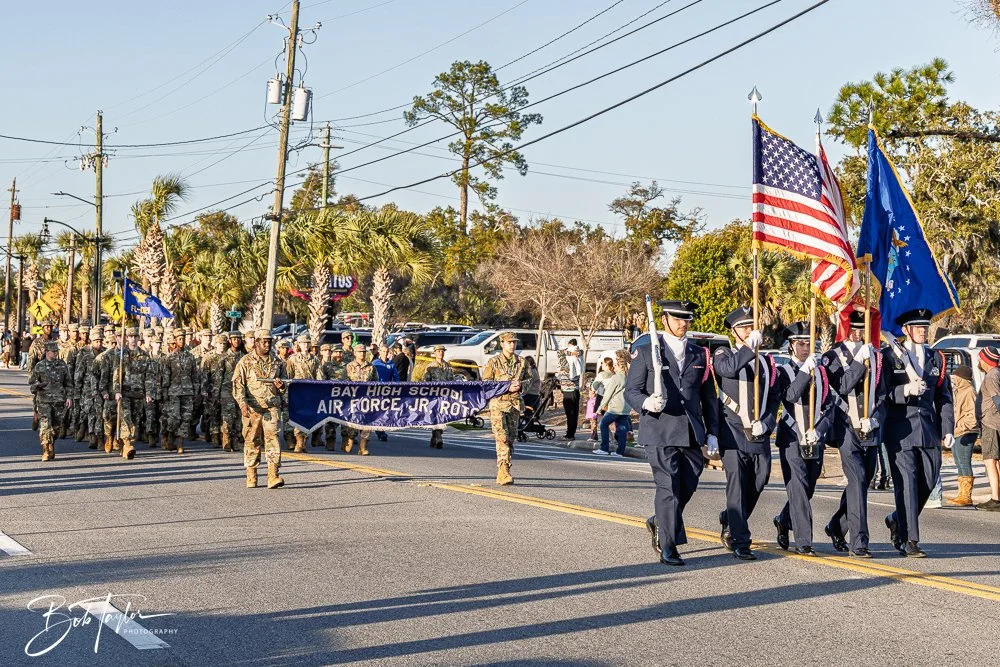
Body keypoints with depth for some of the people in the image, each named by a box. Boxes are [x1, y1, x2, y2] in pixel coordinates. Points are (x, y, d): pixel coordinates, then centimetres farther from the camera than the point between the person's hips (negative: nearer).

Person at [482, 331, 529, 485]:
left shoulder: (521, 361, 11)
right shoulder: (493, 361, -1)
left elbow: (528, 379, 20)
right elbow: (485, 383, -3)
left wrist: (520, 385, -4)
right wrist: (506, 387, -13)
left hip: (515, 403, 5)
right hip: (498, 403, -5)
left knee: (511, 438, 7)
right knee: (501, 437, -15)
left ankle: (504, 473, 16)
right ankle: (503, 470, -21)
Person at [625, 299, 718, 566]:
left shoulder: (700, 354, 13)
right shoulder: (646, 352, 2)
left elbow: (709, 397, 16)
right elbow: (631, 391, 1)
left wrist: (712, 433, 12)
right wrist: (647, 403, -21)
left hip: (691, 432, 4)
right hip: (659, 431, -4)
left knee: (688, 486, 9)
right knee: (668, 487, -7)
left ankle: (659, 523, 34)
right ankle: (667, 546, 1)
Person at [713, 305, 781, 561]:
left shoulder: (766, 361, 15)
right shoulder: (723, 355, 4)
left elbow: (775, 398, 14)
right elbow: (728, 368, -21)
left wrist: (766, 423, -1)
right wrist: (750, 346, -21)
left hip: (759, 434, 4)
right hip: (733, 432, -4)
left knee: (758, 484, 7)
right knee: (737, 485, -7)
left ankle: (729, 521, 33)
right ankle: (740, 543, -4)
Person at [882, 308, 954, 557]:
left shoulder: (936, 358, 14)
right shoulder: (889, 356, 0)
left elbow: (944, 396, 14)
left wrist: (947, 429, 6)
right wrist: (906, 390, -22)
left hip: (928, 430, 5)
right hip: (900, 431, -5)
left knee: (928, 481, 7)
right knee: (906, 483, -7)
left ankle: (897, 520, 30)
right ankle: (909, 541, -3)